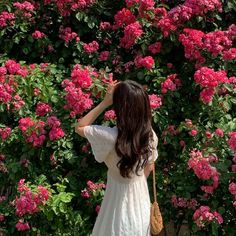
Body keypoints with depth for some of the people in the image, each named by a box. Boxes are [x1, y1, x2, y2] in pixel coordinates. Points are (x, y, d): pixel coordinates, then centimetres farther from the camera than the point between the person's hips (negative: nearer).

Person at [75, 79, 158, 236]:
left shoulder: (111, 137, -32)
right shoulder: (150, 135, -15)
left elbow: (79, 127, -14)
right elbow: (149, 167, 3)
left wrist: (105, 103, -17)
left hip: (120, 203, -4)